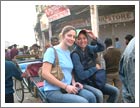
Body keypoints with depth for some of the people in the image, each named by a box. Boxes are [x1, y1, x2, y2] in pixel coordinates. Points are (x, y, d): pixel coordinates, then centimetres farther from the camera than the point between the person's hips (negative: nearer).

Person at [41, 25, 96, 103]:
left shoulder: (69, 53, 13)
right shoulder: (52, 50, -7)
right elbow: (45, 74, -16)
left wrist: (73, 83, 0)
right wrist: (66, 86, -18)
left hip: (68, 88, 6)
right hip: (53, 91, -6)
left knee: (91, 96, -17)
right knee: (83, 102, -24)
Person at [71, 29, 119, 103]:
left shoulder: (88, 48, 2)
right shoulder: (75, 54, -17)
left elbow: (102, 47, 8)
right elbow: (82, 75, -20)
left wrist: (94, 38, -9)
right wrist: (95, 68, -9)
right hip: (83, 84, -7)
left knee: (115, 91, -1)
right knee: (99, 94, -33)